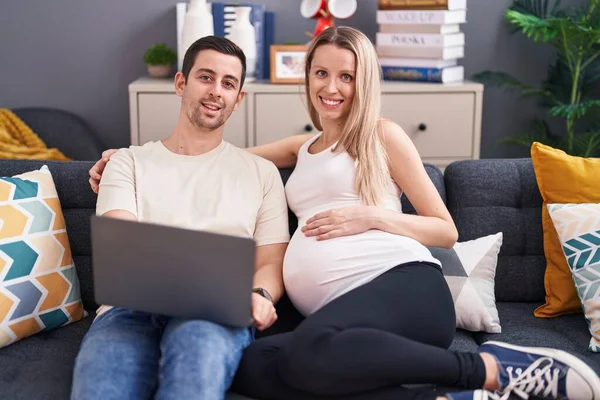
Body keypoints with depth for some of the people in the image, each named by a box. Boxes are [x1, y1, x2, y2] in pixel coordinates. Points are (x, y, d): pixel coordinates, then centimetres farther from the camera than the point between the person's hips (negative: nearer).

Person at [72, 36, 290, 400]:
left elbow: (271, 262, 16)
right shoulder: (129, 162, 19)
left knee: (200, 339, -39)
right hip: (133, 308, 0)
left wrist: (259, 296, -10)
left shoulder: (261, 172, 21)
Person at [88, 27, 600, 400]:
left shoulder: (383, 136, 14)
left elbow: (447, 231, 12)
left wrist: (371, 216, -5)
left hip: (403, 282, -4)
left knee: (309, 351, -39)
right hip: (332, 309, 5)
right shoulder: (301, 148, 29)